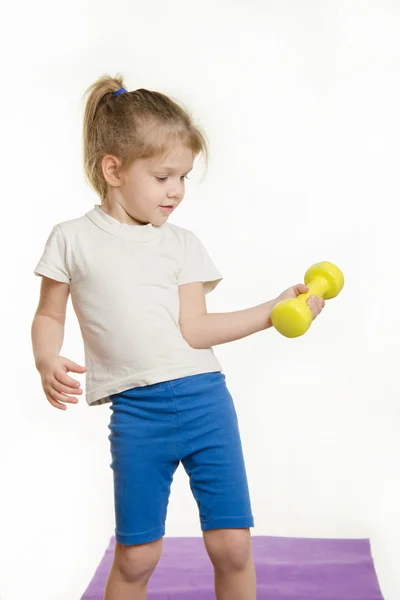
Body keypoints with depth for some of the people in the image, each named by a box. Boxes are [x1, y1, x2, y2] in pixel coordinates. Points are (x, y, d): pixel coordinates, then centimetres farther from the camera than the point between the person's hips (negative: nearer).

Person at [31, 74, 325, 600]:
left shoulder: (182, 244, 8)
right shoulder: (74, 239, 4)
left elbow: (194, 329, 0)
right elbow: (49, 315, 11)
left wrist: (274, 309, -7)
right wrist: (46, 360, -9)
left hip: (205, 397, 2)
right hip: (135, 412, -1)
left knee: (231, 545, 4)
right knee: (135, 556, 6)